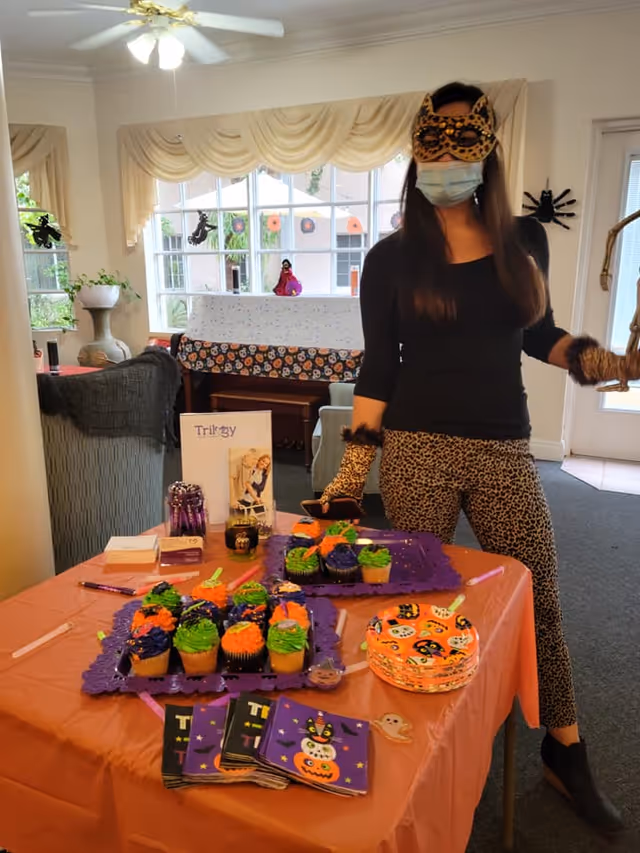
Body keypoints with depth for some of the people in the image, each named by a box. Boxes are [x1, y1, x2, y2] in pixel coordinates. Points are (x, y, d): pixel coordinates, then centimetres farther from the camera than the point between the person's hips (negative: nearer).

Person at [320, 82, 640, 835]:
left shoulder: (525, 242, 5)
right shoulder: (392, 257, -2)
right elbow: (377, 369, -2)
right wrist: (354, 468, -6)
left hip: (504, 448, 3)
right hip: (417, 450, -2)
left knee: (538, 600, 10)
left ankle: (566, 754, 31)